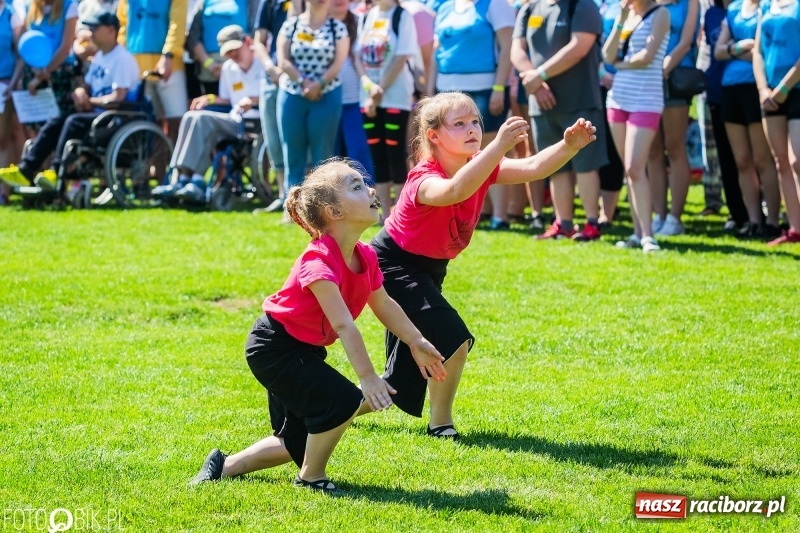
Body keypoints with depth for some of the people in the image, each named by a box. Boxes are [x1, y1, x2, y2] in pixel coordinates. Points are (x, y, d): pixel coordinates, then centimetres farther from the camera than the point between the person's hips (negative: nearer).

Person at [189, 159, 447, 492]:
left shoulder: (366, 258, -4)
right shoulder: (320, 261, -31)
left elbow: (384, 306, 14)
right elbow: (343, 324, -38)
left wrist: (418, 344, 21)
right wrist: (368, 378, -43)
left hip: (303, 351, 10)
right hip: (273, 348, -10)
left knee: (298, 443, 16)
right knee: (344, 401, -25)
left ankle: (226, 465, 30)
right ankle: (311, 477, -5)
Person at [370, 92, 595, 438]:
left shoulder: (479, 168, -9)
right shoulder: (424, 179, -30)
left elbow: (533, 168, -21)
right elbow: (455, 190, -55)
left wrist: (569, 146, -40)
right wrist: (499, 146, -66)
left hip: (429, 268, 9)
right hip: (393, 264, -9)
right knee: (453, 338, -24)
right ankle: (440, 423, -7)